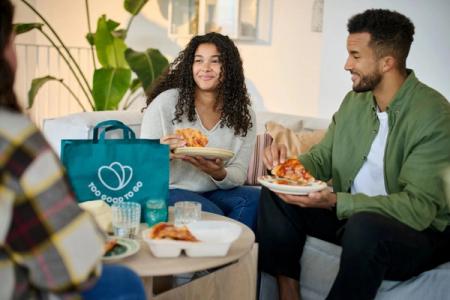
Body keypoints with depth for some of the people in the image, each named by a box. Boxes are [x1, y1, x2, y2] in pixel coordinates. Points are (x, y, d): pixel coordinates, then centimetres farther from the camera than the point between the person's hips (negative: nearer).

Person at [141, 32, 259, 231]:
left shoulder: (242, 114, 4)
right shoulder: (166, 102, -7)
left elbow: (238, 175, 2)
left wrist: (219, 174, -23)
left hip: (215, 192, 4)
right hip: (170, 190, -4)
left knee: (257, 199, -24)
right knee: (211, 214, -32)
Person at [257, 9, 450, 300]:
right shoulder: (354, 101, 3)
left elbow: (418, 207, -26)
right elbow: (322, 159, 10)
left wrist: (335, 201, -33)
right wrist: (288, 163, -13)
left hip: (419, 232, -6)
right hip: (349, 213, 7)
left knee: (365, 226, -38)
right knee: (275, 194, -7)